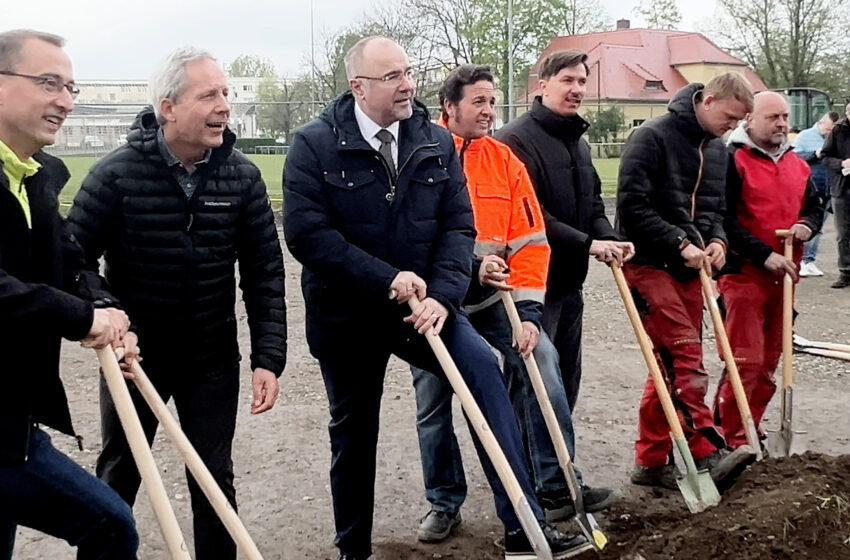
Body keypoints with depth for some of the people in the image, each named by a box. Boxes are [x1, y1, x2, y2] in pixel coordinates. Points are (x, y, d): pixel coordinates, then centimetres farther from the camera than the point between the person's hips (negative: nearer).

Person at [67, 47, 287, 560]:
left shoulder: (242, 176, -7)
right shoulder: (117, 173, -14)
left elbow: (265, 272, -5)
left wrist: (269, 358, -9)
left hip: (213, 360, 1)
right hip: (133, 356, -1)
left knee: (214, 478, 10)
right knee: (117, 477, 16)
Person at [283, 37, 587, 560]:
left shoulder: (438, 142, 0)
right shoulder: (315, 145, -10)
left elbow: (458, 225, -2)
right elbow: (307, 233, -18)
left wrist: (443, 296, -18)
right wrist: (387, 278, -23)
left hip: (422, 302, 2)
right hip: (346, 315, -1)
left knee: (482, 367, -22)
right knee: (353, 432, 11)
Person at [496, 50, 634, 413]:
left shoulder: (578, 143, 16)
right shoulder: (516, 140, -15)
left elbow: (593, 204, 19)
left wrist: (607, 239, -2)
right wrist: (587, 244, -22)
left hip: (569, 281, 9)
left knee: (567, 379, 17)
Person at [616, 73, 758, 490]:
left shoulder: (717, 150, 14)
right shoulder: (652, 137, -10)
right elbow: (632, 206, -16)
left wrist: (716, 239, 1)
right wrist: (680, 243, -17)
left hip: (687, 269, 8)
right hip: (647, 263, -8)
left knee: (672, 364, 8)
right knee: (686, 356, -17)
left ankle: (651, 460, 15)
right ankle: (707, 452, -18)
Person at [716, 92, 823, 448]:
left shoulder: (798, 165, 13)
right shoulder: (733, 161, -9)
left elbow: (815, 206, 24)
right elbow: (724, 219, -15)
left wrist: (808, 225, 0)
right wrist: (765, 255, -18)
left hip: (783, 277, 7)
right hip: (743, 274, -7)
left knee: (770, 361, 12)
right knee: (746, 360, -9)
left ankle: (749, 427, 24)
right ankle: (733, 439, 1)